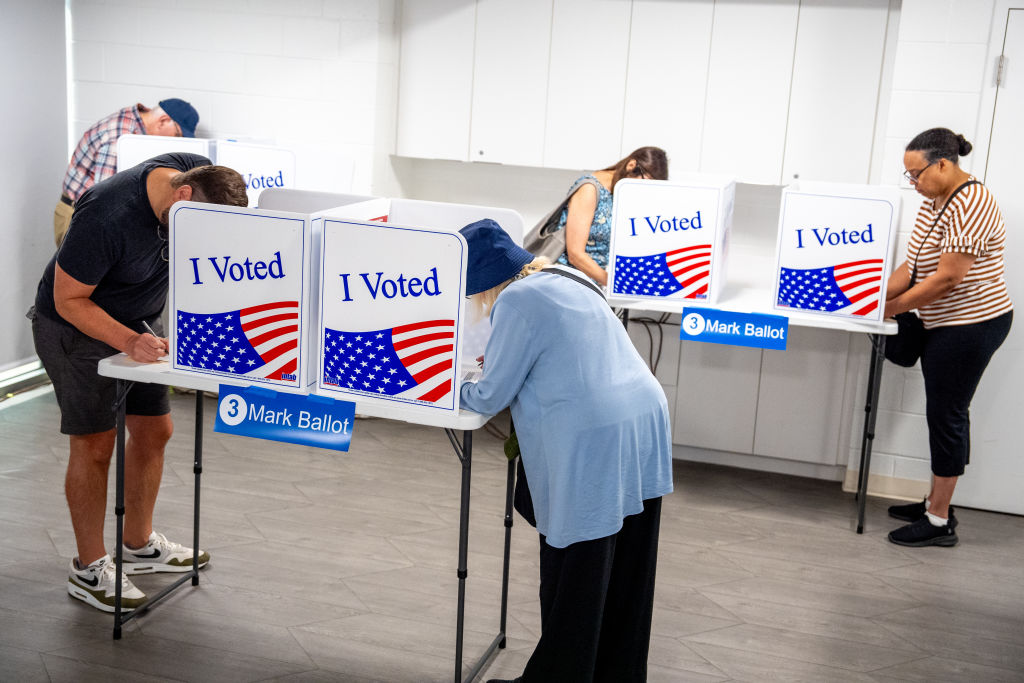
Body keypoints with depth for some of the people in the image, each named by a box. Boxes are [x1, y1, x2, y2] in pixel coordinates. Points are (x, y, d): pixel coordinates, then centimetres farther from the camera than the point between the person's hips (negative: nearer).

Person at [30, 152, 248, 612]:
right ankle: (89, 569, 11)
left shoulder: (204, 176, -17)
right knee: (95, 444, -4)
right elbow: (69, 299, -25)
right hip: (76, 327, -7)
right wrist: (129, 343, -37)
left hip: (139, 321, 7)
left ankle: (139, 544, 27)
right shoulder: (106, 216, -36)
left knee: (154, 431, 9)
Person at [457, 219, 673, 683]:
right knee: (626, 572, 17)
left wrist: (451, 388, 12)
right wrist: (501, 364, 25)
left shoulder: (516, 301, -10)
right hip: (645, 422, 9)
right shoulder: (563, 279, 17)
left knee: (573, 571, 3)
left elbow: (490, 399, -7)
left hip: (592, 445, -9)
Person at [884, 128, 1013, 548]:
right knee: (944, 413, 15)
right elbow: (914, 265, 11)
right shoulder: (933, 202, 10)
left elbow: (947, 278, -25)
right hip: (946, 325, 10)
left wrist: (890, 308, -18)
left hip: (972, 325, -10)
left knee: (946, 415, -4)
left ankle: (939, 522, 5)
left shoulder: (970, 206, -21)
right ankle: (936, 503, 26)